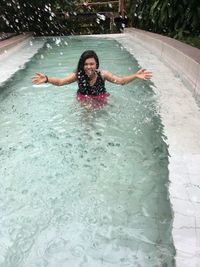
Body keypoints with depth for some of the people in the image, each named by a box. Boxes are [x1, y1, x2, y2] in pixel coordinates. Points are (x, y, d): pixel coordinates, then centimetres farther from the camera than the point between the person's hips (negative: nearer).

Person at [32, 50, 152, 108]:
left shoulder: (102, 74, -19)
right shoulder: (78, 75, -19)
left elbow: (121, 80, -23)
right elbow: (60, 81, -27)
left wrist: (135, 76, -40)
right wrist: (46, 79, -46)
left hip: (100, 101, 1)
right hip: (84, 101, 0)